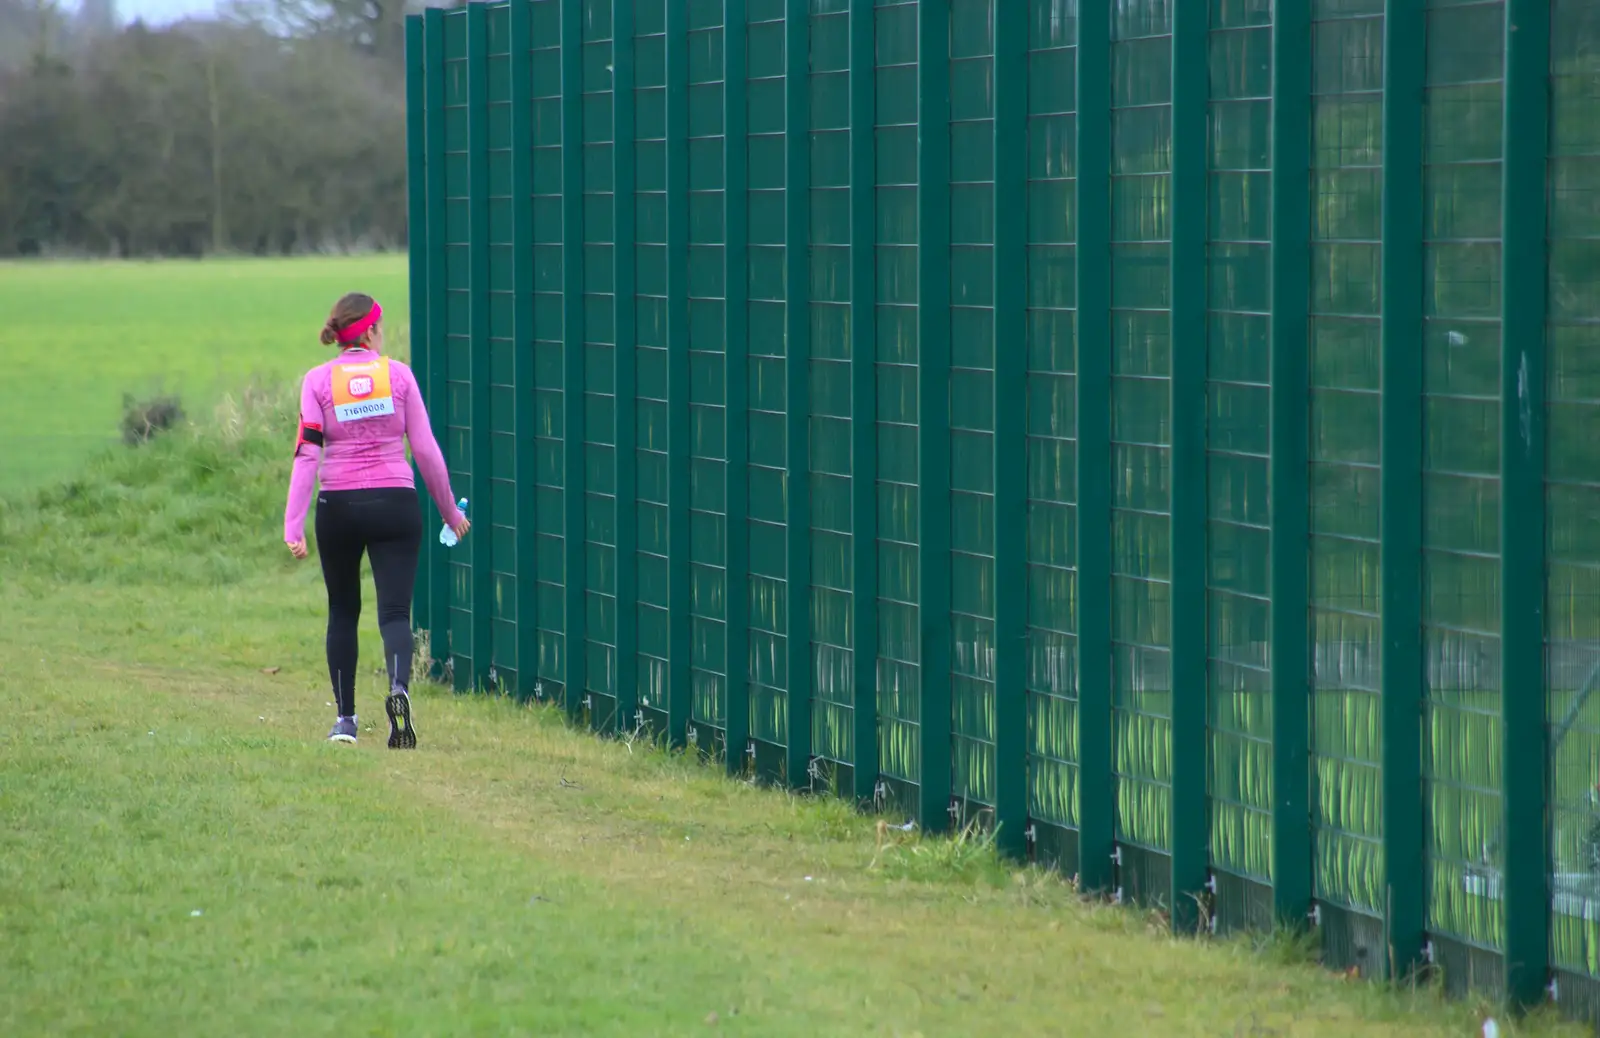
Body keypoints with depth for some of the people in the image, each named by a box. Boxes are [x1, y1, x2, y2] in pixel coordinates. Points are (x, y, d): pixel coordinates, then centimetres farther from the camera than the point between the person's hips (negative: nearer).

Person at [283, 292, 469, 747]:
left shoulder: (318, 380, -1)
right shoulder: (398, 374, 0)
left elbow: (307, 453, -8)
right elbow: (425, 449, 1)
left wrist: (293, 524, -10)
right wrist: (450, 510, 11)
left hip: (338, 506, 1)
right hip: (395, 504, -1)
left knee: (342, 612, 17)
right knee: (394, 611, -2)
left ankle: (345, 718, 20)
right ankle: (399, 688, -31)